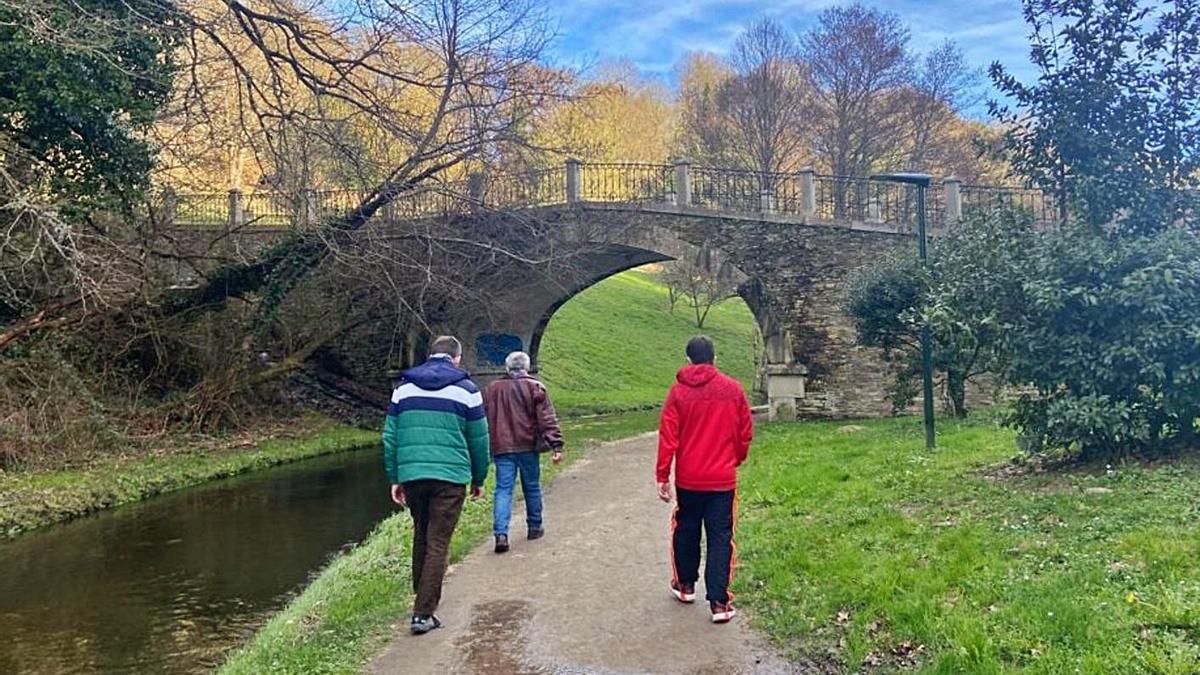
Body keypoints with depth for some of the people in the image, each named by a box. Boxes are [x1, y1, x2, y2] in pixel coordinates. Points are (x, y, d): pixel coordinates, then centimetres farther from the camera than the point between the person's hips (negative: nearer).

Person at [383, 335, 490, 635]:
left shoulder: (404, 388, 11)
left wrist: (394, 479, 14)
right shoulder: (466, 389, 3)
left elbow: (390, 437, 10)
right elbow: (479, 440, 5)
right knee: (438, 544, 0)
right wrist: (478, 479, 16)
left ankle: (421, 597, 30)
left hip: (411, 475, 4)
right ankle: (423, 613, -1)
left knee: (421, 536, 20)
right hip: (451, 476, -3)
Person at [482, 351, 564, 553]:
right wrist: (556, 445, -10)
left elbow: (483, 420, 14)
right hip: (527, 446, -2)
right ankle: (535, 527, 26)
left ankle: (500, 533, -14)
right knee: (532, 487, 13)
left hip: (501, 447, 2)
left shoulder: (491, 389, 10)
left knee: (503, 489, 0)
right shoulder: (535, 387, 0)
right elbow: (547, 419, -7)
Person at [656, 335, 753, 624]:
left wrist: (662, 476, -3)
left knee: (686, 530, 18)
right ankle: (719, 602, -1)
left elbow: (668, 436, -8)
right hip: (723, 478, 0)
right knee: (720, 538, 2)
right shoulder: (733, 389, -2)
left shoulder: (679, 391, -6)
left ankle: (685, 585, 32)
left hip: (688, 478, 0)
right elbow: (746, 432, 4)